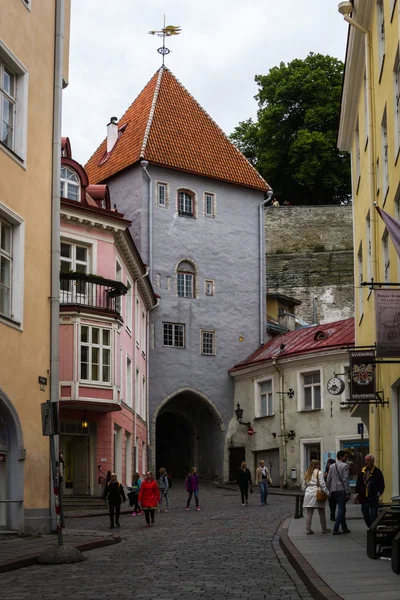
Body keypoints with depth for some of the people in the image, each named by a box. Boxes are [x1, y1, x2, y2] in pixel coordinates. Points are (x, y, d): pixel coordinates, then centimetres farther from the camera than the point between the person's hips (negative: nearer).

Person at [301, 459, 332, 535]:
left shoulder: (307, 473, 13)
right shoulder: (319, 473, -4)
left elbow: (303, 487, 14)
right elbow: (322, 484, -10)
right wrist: (327, 493, -5)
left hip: (308, 494, 5)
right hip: (317, 494, -5)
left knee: (309, 513, 5)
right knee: (321, 513, 7)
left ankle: (308, 529, 2)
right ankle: (324, 529, 16)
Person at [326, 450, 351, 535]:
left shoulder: (332, 466, 11)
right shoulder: (345, 466, -9)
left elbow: (328, 479, 11)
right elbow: (345, 480, -14)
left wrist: (328, 490, 16)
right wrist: (348, 492, -12)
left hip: (333, 490, 7)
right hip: (341, 489, -7)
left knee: (342, 509, 16)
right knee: (341, 509, -4)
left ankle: (344, 528, 20)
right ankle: (335, 529, -10)